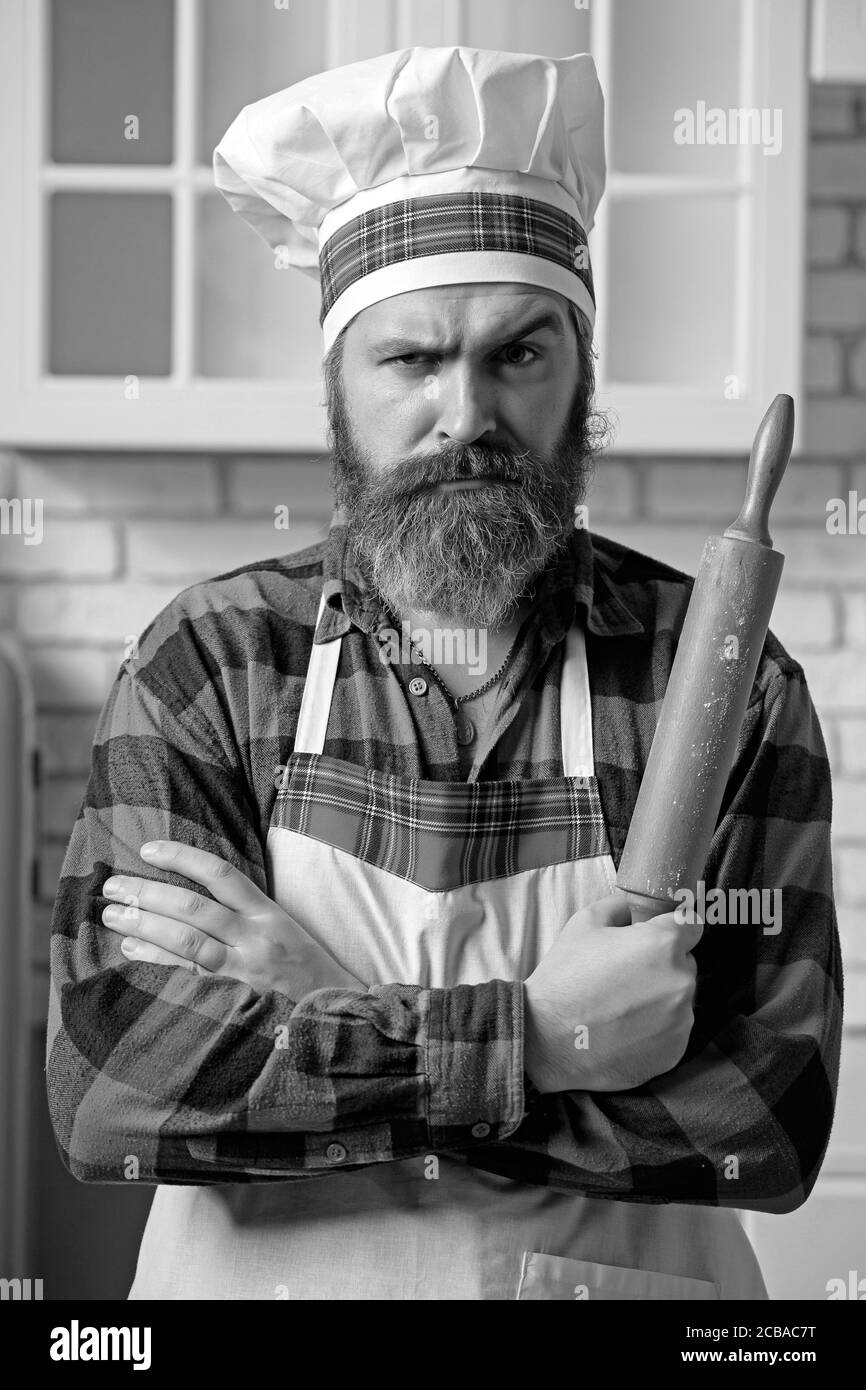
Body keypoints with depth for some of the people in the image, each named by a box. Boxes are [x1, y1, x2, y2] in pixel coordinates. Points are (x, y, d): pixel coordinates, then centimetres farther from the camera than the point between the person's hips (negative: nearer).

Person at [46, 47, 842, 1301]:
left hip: (623, 1279, 0)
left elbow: (771, 1120, -18)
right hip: (258, 1277, 0)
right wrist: (531, 1034, -25)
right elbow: (107, 1080, -19)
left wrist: (332, 1017, -23)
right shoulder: (209, 661, -10)